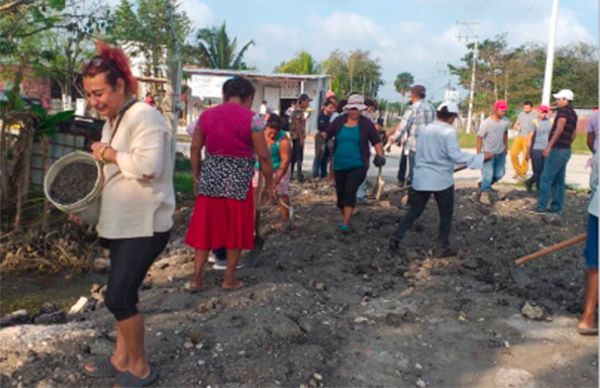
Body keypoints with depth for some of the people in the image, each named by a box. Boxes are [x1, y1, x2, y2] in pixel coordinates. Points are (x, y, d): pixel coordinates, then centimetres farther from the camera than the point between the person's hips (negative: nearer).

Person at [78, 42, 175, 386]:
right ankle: (121, 359, 31)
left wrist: (109, 154, -16)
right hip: (123, 223, 10)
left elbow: (148, 166, -31)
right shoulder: (113, 120, 13)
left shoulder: (144, 116, -17)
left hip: (144, 225, -10)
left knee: (118, 297, -6)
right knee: (123, 295, 17)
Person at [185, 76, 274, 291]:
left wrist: (197, 177, 19)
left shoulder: (206, 115, 4)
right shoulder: (252, 118, -8)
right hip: (238, 181, -3)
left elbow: (195, 149, 8)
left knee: (205, 228, 12)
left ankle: (196, 279, 16)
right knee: (236, 231, 11)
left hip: (210, 178, 4)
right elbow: (263, 156, -9)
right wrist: (269, 183, 2)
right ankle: (229, 279, 20)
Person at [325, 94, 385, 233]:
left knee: (350, 191, -20)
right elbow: (326, 135, 5)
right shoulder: (339, 121, 2)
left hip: (358, 165, -4)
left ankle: (345, 224, -19)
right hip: (339, 165, 4)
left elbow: (376, 142, -1)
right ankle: (345, 218, 34)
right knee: (341, 194, 12)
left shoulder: (366, 124, -4)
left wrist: (380, 155, -17)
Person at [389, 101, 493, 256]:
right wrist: (482, 156, -13)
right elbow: (456, 156, -18)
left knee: (414, 211, 14)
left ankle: (396, 237, 2)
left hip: (422, 178, 5)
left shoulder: (424, 130, 7)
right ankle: (442, 247, 15)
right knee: (446, 215, 11)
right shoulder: (449, 132, -12)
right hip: (442, 180, -5)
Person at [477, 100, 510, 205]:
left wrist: (506, 146, 13)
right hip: (488, 153, -6)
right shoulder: (486, 123, -18)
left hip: (501, 153, 6)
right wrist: (479, 154, -15)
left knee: (499, 174, 11)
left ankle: (484, 185, 34)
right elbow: (479, 137, -14)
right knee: (488, 174, -5)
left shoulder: (505, 121, -3)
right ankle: (484, 194, 11)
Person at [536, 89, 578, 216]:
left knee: (546, 178, -6)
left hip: (557, 149, -9)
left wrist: (549, 146, -22)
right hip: (566, 150, 9)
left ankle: (541, 207, -5)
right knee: (559, 180, 9)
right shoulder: (573, 113, 17)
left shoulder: (563, 110, -10)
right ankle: (556, 208, 11)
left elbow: (559, 129, -21)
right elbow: (573, 134, 22)